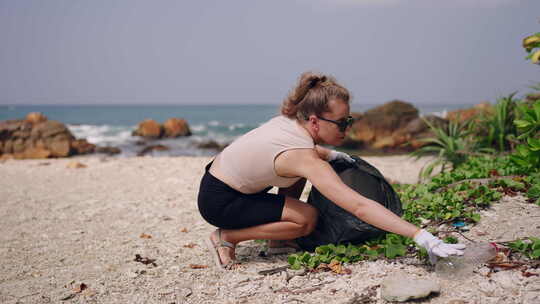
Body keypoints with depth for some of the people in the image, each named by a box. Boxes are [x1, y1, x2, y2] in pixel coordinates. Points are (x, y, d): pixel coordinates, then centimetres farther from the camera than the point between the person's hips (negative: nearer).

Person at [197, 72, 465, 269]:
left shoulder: (290, 120, -6)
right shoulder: (305, 159, -30)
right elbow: (360, 207, -36)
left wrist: (330, 154, 9)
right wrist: (422, 237, -38)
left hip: (221, 175, 9)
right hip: (218, 201, -9)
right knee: (307, 218, -17)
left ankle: (277, 238, 17)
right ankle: (226, 238, -4)